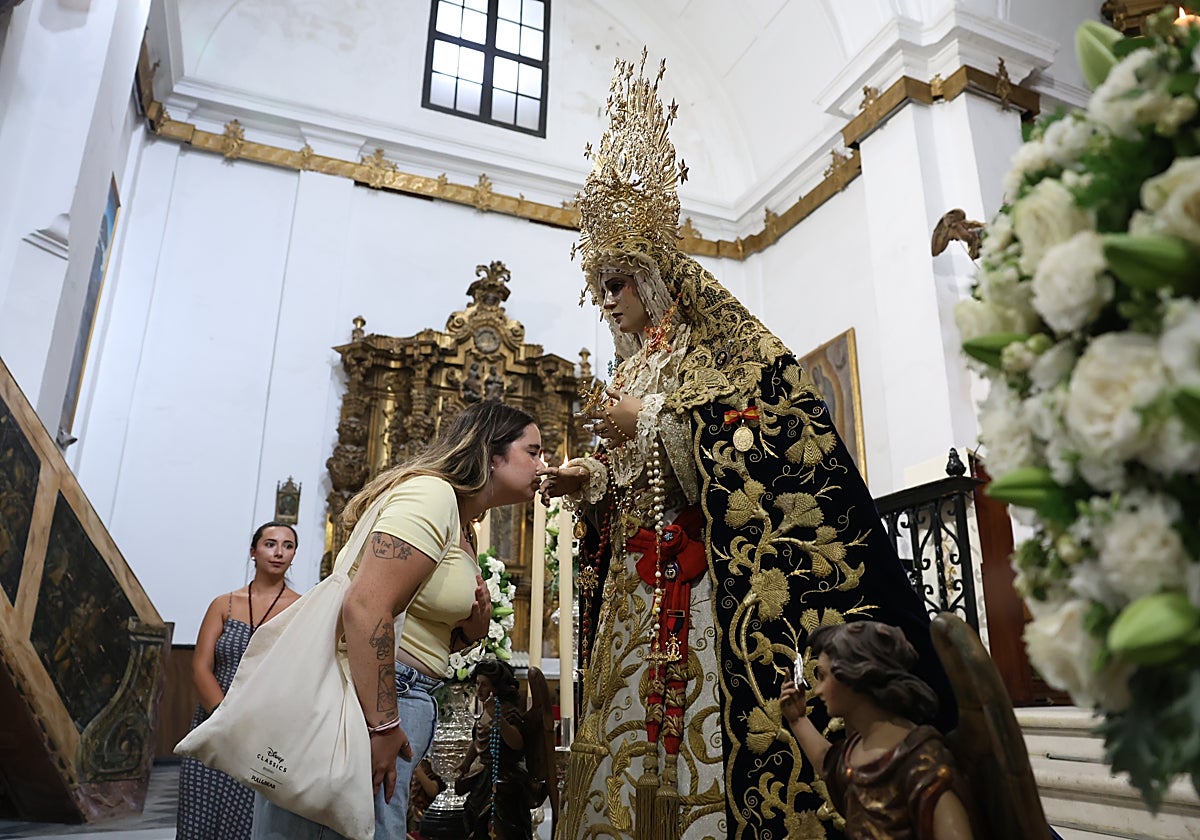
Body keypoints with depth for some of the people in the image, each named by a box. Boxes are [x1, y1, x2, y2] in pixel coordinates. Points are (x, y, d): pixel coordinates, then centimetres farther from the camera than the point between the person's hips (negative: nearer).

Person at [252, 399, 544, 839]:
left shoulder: (464, 531, 16)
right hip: (366, 702, -10)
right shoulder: (432, 492, -14)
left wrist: (473, 627, 2)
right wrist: (383, 726, -23)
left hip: (393, 698, 10)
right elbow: (365, 607, -25)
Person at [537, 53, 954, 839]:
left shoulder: (714, 339, 4)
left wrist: (652, 421, -12)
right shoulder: (634, 370, 24)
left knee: (708, 744, -10)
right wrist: (588, 481, 4)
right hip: (637, 588, 7)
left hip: (708, 582, -7)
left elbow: (774, 435, -12)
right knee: (636, 751, 3)